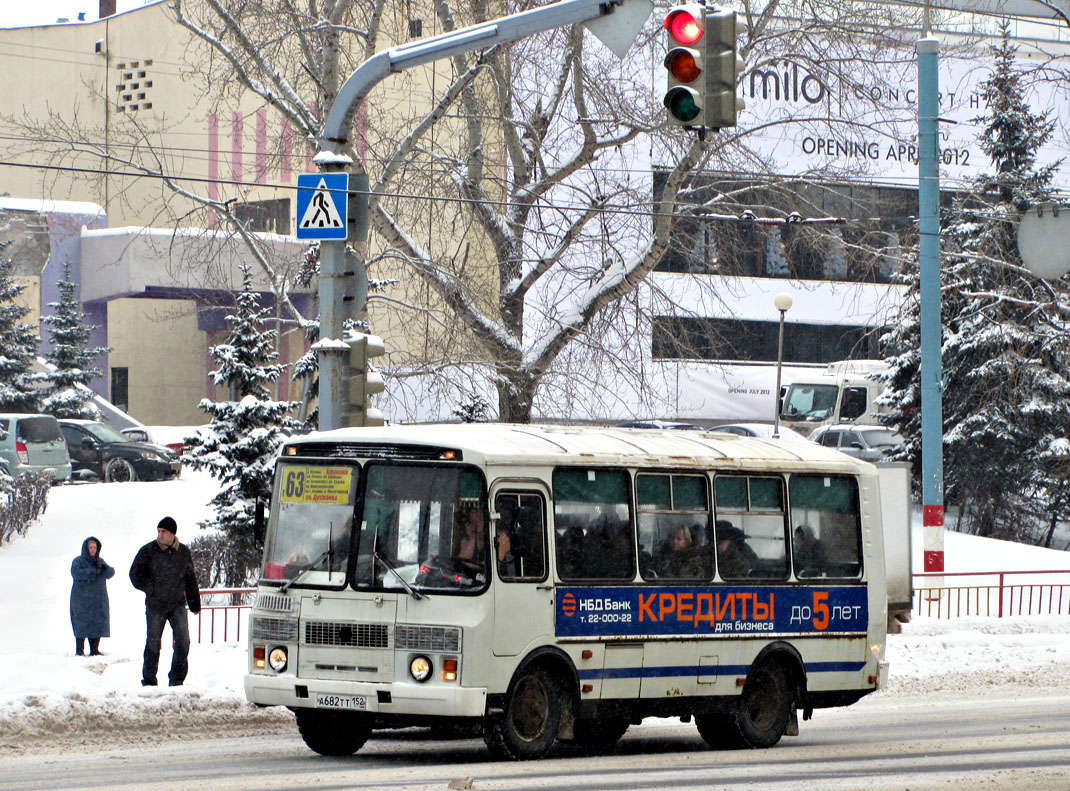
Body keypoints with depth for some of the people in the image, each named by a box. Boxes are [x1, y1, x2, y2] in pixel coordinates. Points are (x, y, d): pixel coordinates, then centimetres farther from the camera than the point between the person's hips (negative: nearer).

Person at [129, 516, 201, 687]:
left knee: (183, 641, -7)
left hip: (177, 604, 2)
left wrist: (194, 603, 13)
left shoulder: (183, 552, 4)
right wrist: (152, 589, -9)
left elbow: (190, 578, 13)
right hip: (155, 605, -2)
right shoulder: (147, 551, -4)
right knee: (153, 644, 3)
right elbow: (135, 575, 0)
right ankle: (149, 681, 14)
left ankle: (177, 679, 2)